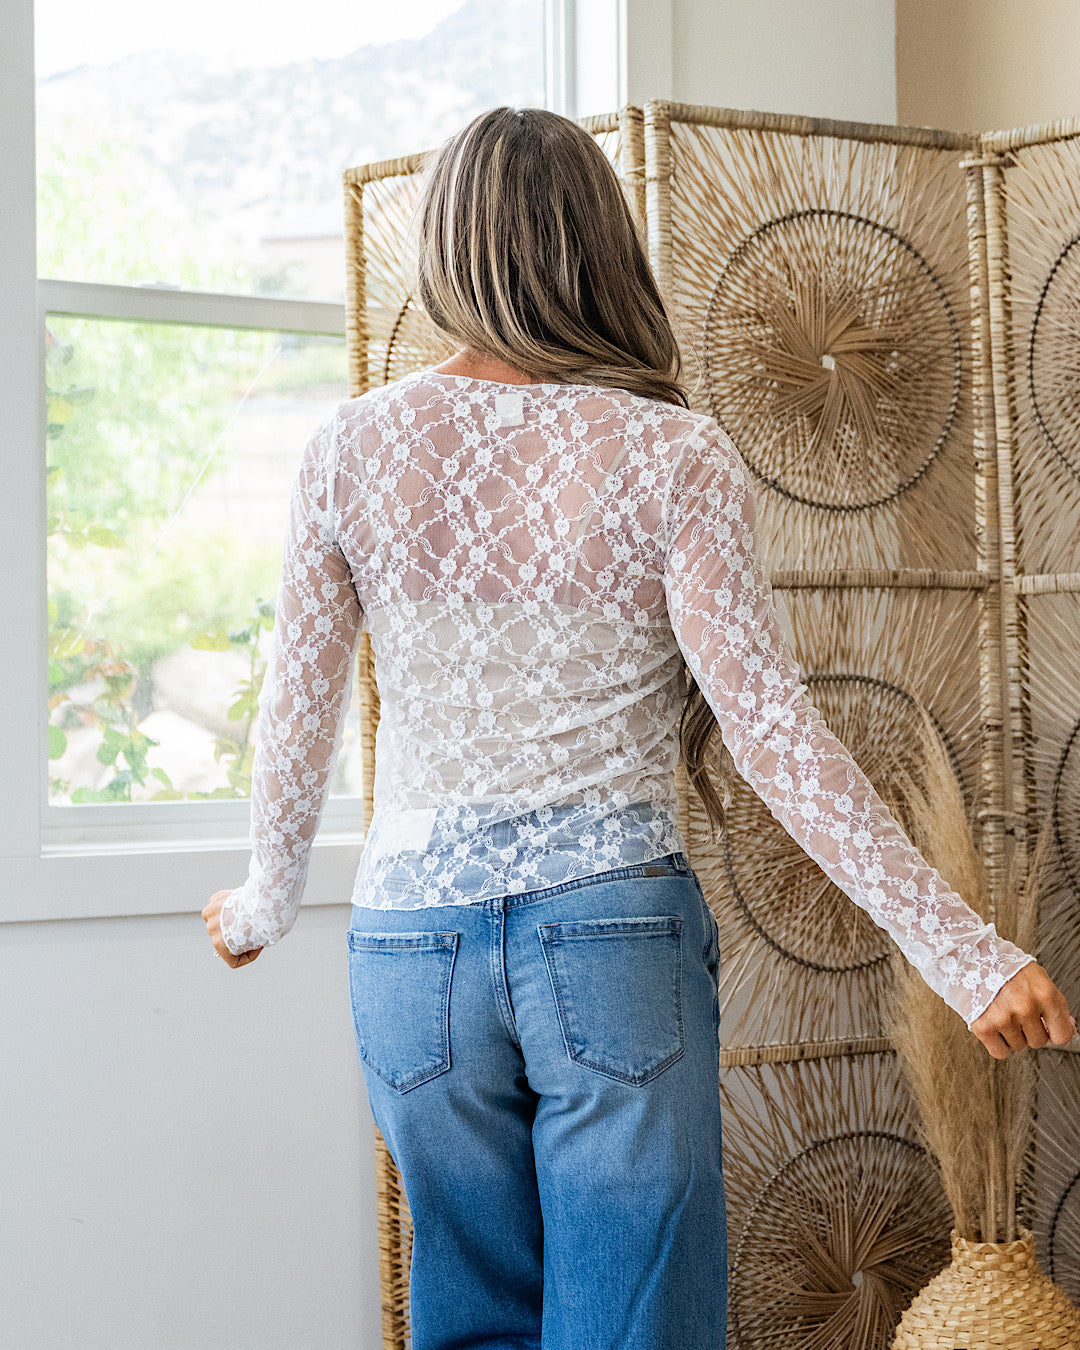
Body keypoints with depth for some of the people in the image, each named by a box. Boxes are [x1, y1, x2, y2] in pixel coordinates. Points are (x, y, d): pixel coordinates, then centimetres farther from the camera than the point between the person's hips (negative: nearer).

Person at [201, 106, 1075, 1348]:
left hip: (411, 934, 3)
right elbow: (769, 730, -11)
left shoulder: (350, 447, 0)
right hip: (618, 936, -3)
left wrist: (265, 902, 24)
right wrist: (959, 950, -8)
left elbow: (296, 712, 6)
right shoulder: (674, 457, -7)